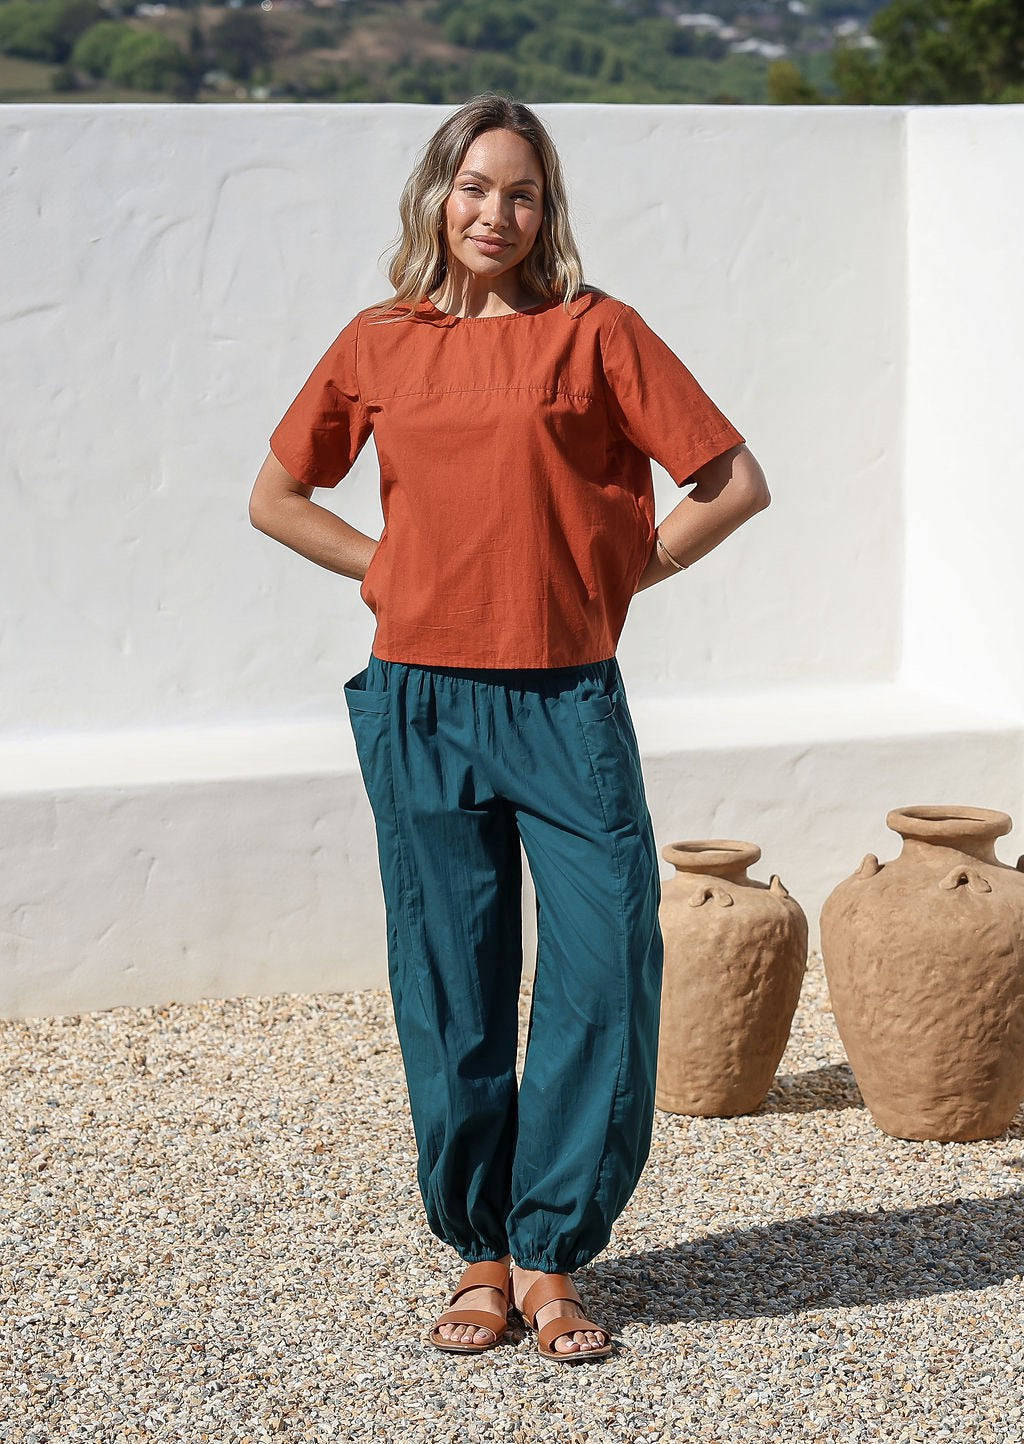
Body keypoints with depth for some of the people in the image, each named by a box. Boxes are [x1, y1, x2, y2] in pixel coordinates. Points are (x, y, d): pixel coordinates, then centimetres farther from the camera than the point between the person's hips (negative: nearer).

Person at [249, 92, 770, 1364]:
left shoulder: (593, 332, 1)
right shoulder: (376, 347, 8)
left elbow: (735, 483, 1)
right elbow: (276, 498, 19)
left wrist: (614, 576, 2)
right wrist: (390, 571, 8)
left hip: (566, 701, -1)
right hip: (421, 702, 2)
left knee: (607, 972, -6)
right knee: (452, 992, 6)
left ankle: (551, 1257, 9)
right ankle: (482, 1253, 19)